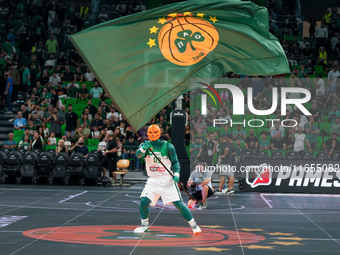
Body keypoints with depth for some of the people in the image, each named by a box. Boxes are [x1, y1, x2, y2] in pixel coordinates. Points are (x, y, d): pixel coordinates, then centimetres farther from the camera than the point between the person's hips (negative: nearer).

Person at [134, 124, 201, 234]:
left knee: (178, 203, -6)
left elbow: (175, 162, 3)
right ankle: (144, 225, 10)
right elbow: (138, 155, -19)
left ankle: (193, 225, 7)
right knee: (144, 201, -13)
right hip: (153, 180, 2)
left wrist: (176, 174, -13)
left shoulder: (168, 146, -3)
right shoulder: (145, 145, 0)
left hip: (167, 180, -2)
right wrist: (143, 149, -41)